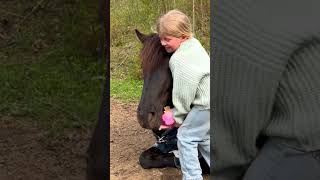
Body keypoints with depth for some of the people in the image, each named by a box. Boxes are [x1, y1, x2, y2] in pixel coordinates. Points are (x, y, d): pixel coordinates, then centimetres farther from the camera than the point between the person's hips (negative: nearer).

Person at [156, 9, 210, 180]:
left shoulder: (180, 59, -22)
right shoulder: (194, 44, 8)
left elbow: (182, 94, -15)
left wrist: (178, 117, 0)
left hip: (207, 104, -10)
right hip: (208, 98, 10)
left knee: (186, 137, 2)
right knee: (203, 137, 21)